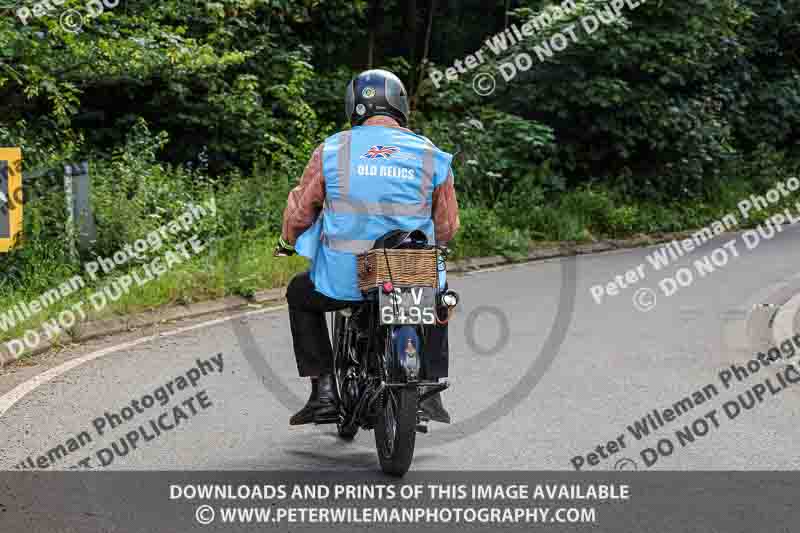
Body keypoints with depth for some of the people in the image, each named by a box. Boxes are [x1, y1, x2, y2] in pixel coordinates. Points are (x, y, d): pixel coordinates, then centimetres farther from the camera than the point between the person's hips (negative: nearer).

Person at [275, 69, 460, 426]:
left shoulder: (332, 150, 0)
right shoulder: (431, 156, 3)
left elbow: (299, 210, 7)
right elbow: (447, 227, 10)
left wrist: (287, 242, 28)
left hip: (345, 280, -1)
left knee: (300, 294, 31)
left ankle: (323, 390, 18)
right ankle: (430, 392, 23)